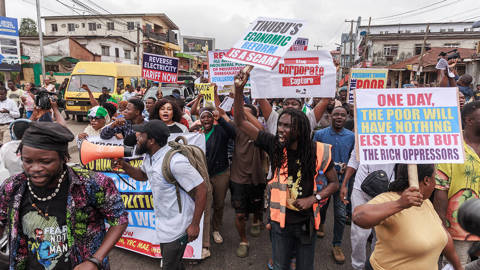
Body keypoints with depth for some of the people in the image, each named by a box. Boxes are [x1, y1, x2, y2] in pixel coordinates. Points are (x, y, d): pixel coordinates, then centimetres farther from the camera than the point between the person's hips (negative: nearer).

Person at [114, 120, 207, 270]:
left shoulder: (175, 161, -29)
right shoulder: (149, 157, 0)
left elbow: (201, 189, -26)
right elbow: (142, 176, 20)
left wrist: (195, 224, -22)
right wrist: (124, 166, 1)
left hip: (177, 228, -9)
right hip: (163, 224, 9)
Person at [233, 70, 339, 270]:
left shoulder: (318, 151, -11)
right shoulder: (274, 145, -10)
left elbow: (334, 183, 1)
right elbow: (241, 122, -10)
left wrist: (313, 199, -15)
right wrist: (239, 89, -20)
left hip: (306, 221, 0)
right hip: (280, 220, 1)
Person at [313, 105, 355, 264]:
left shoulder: (351, 136, -2)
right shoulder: (320, 134, -4)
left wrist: (347, 166, -13)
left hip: (341, 179, 0)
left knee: (341, 214, -1)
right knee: (321, 205, 21)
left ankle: (336, 245, 19)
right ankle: (321, 224, 55)